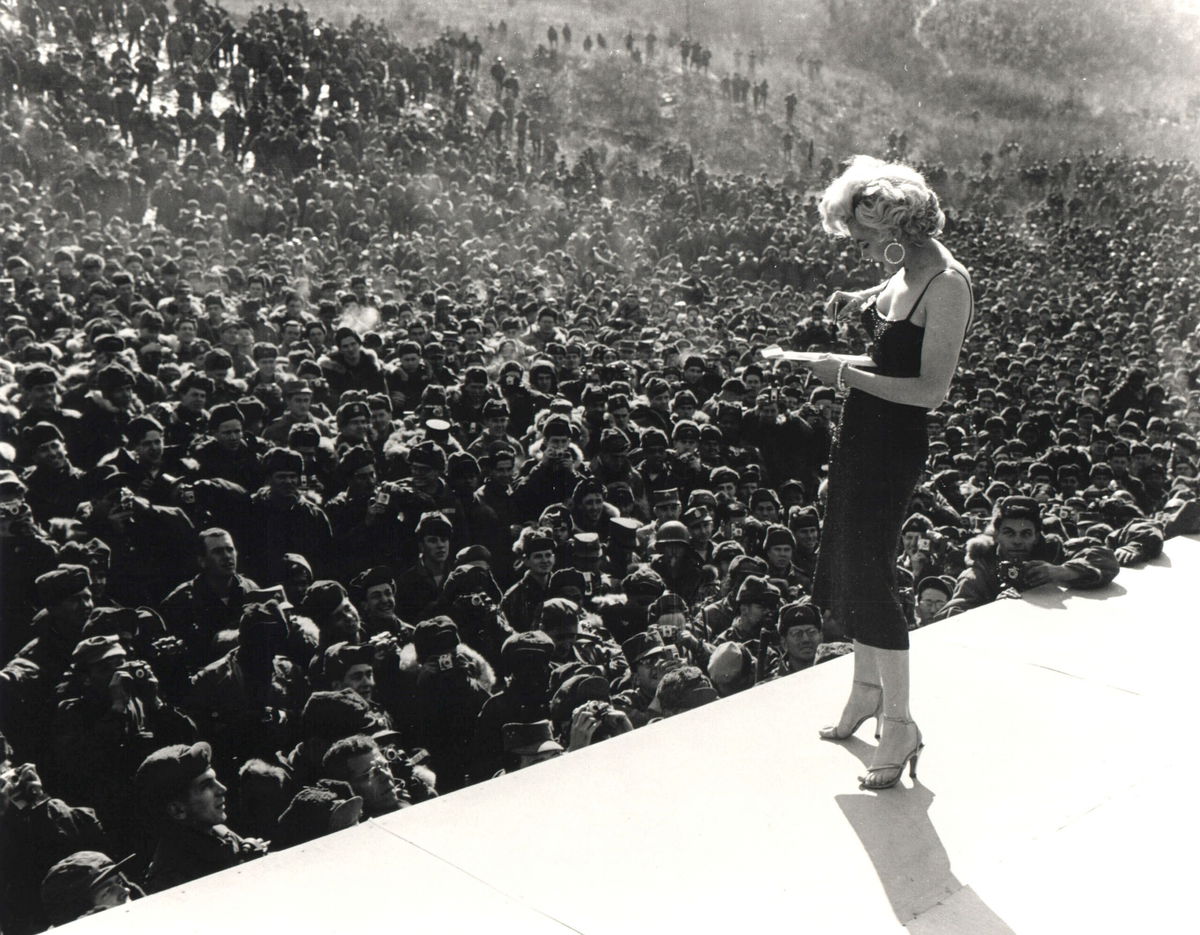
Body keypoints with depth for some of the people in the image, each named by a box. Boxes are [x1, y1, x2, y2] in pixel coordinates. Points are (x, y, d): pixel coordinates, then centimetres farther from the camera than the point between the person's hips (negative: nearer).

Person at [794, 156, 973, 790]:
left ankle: (899, 723, 8)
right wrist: (863, 299, 11)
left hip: (894, 445, -9)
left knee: (870, 576, -5)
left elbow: (932, 389, -25)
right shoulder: (908, 270, 4)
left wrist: (848, 373, -22)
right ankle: (867, 688, 36)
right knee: (848, 562, 18)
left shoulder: (947, 285, -21)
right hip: (863, 432, 10)